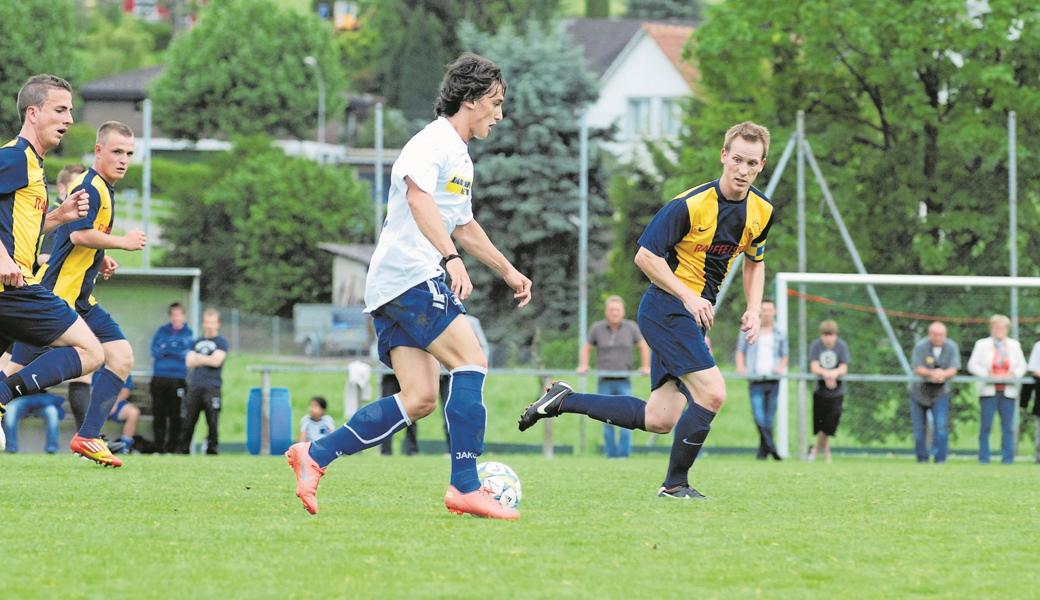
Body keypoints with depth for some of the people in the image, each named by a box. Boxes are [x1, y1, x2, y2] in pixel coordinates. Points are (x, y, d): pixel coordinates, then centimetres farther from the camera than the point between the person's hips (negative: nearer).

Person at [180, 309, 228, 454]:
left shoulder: (221, 342, 4)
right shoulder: (197, 342, 19)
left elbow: (216, 361, -10)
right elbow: (189, 362, 8)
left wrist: (199, 358, 1)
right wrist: (207, 360, -4)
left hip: (212, 388, -4)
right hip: (195, 386, 4)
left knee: (212, 422, -5)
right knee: (188, 421, 3)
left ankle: (212, 450, -1)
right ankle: (183, 449, 7)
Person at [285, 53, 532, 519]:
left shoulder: (460, 156, 23)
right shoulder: (433, 142, -9)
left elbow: (465, 227, 38)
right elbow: (419, 198, -29)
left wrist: (508, 271, 42)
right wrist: (452, 259, -39)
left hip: (394, 289, 10)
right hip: (410, 276, -10)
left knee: (419, 400, 0)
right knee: (471, 363, -14)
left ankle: (314, 455, 1)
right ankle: (465, 488, -16)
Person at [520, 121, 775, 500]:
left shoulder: (761, 211, 3)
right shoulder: (690, 205, -18)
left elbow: (755, 262, 21)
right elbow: (645, 256, -16)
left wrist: (753, 310, 5)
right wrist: (689, 297, -23)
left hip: (694, 314, 8)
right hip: (666, 308, -8)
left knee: (659, 419, 3)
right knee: (712, 393, -19)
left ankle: (563, 400, 17)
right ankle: (675, 484, -2)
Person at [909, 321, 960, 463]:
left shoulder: (951, 347, -10)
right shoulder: (921, 347, -16)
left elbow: (953, 370, -16)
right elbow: (918, 369, -22)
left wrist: (943, 374, -39)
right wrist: (932, 373, -42)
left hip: (940, 393, 0)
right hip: (919, 392, 0)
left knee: (941, 427, -13)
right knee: (919, 429, 5)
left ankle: (940, 459, -9)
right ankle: (922, 457, 19)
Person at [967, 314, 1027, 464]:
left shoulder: (1014, 345, 15)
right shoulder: (982, 345, 8)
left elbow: (1021, 366, 15)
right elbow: (972, 365, 4)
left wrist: (1013, 374, -5)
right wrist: (986, 374, -10)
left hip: (1008, 390, 2)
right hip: (989, 389, -2)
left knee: (1008, 426, -2)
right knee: (985, 425, -6)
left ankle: (1007, 457, 2)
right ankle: (984, 457, -1)